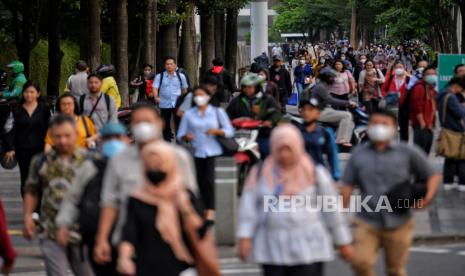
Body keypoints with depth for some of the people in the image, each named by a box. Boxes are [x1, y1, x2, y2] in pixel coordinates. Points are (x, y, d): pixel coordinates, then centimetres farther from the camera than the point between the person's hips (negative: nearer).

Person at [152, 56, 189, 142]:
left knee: (178, 124, -7)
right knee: (166, 125, 8)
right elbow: (155, 87, -9)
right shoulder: (159, 76, 2)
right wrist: (156, 97, -27)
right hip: (164, 105, 0)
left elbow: (184, 89, 14)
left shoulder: (181, 76, 6)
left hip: (177, 104, 0)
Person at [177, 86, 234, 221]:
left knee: (209, 180, -17)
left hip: (213, 152, -2)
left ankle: (210, 211, -18)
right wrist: (186, 136, -16)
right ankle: (205, 209, 15)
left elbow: (230, 132, 4)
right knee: (200, 183, 3)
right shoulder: (189, 114, 10)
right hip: (196, 153, 2)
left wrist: (217, 131, -14)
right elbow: (180, 134, 7)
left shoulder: (217, 112, 7)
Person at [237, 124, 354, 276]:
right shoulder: (260, 173, 7)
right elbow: (249, 206, 0)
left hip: (307, 248, -2)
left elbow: (332, 210, 4)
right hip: (273, 249, 2)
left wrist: (343, 242, 6)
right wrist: (245, 237, -11)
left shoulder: (315, 174, 2)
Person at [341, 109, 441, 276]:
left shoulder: (407, 153, 3)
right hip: (367, 223, 0)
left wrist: (428, 197, -11)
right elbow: (347, 187, 7)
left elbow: (432, 176, 8)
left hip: (398, 225, 0)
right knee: (360, 262, -19)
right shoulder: (358, 154, 8)